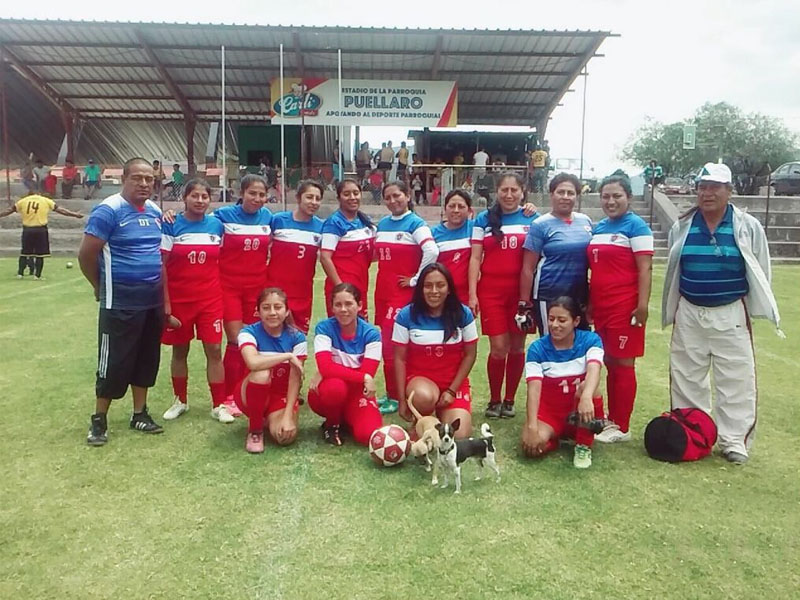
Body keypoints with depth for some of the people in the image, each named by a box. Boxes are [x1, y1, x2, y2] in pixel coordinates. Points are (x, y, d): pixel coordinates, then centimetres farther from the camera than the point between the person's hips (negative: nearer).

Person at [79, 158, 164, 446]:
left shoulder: (155, 211, 7)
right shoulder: (108, 211, -14)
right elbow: (86, 254, -13)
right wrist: (101, 288, -2)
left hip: (153, 301, 7)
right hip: (120, 304, -6)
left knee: (147, 360, 13)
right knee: (115, 363, 1)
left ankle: (139, 414, 26)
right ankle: (99, 420, 17)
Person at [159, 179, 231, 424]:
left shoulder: (217, 225, 3)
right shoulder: (171, 225, -4)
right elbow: (162, 265, -6)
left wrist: (223, 293, 7)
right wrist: (165, 302, -10)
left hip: (211, 299, 1)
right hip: (178, 299, -1)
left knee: (214, 350, -1)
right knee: (180, 351, 11)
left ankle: (219, 405, 8)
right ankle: (180, 401, 28)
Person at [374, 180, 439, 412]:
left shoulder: (416, 224, -8)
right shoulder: (382, 224, 13)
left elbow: (432, 251, -22)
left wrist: (415, 279, -16)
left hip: (403, 293, -7)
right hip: (383, 290, 7)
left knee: (392, 345, -8)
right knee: (385, 343, 9)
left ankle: (395, 397, 4)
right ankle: (392, 393, 21)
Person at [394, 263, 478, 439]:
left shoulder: (463, 314, -8)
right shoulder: (406, 315, -10)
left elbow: (470, 355, 0)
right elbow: (400, 358, -5)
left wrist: (452, 390, -7)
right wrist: (402, 399, -7)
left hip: (455, 382, 1)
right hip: (419, 378, -1)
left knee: (459, 435, -18)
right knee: (424, 397, -37)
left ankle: (443, 410, 17)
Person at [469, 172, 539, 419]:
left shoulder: (533, 219, 7)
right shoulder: (484, 219, 7)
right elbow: (475, 259, 4)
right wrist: (472, 294, -4)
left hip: (521, 292, 1)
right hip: (491, 292, -1)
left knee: (517, 347, 7)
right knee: (499, 347, -4)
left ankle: (509, 400, 22)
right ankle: (494, 400, 14)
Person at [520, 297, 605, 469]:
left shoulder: (590, 340, -9)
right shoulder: (537, 348, -9)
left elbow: (594, 370, -29)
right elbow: (534, 389, -20)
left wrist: (586, 398, -52)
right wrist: (532, 427, -34)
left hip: (581, 415, 0)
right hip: (549, 411, 0)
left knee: (587, 388, -33)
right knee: (531, 447, -30)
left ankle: (584, 446, -12)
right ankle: (553, 438, 7)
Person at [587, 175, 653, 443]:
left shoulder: (636, 226, -6)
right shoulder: (598, 227, 14)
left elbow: (645, 269, -12)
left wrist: (642, 305, -18)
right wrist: (589, 303, 16)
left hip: (624, 307, -7)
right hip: (600, 307, 7)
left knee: (623, 364, 0)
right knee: (609, 364, 13)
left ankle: (621, 427, 10)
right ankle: (612, 420, 24)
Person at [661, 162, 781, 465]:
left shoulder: (748, 226, -5)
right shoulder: (682, 226, 3)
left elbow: (761, 272, 2)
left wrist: (756, 308, 3)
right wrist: (673, 308, 15)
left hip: (731, 315, -2)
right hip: (689, 314, 3)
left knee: (736, 380, 1)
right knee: (686, 377, 10)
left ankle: (734, 440, 13)